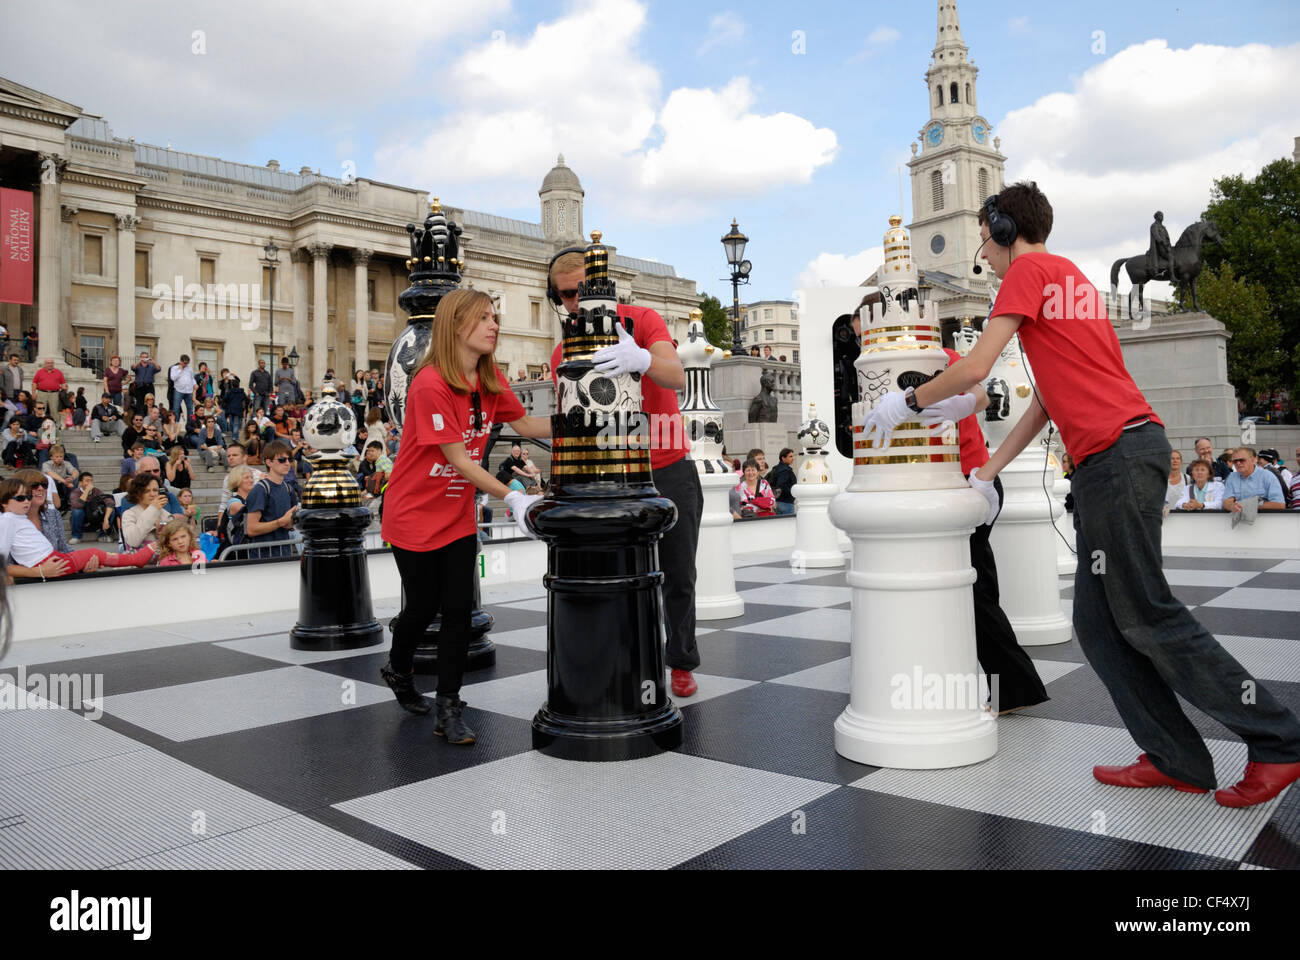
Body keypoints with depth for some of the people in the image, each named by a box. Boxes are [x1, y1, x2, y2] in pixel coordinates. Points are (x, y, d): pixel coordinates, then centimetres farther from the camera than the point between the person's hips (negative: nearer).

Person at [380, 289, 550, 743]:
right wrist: (512, 498, -28)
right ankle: (398, 669, 41)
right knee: (423, 606, 9)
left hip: (458, 514, 6)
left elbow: (524, 423, 9)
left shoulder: (491, 379, -1)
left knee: (458, 608, 1)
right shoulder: (430, 383, -23)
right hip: (415, 514, -5)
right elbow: (458, 460, -24)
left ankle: (449, 709, 12)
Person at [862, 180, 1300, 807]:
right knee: (1098, 624, 9)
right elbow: (1049, 398, 26)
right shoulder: (1071, 279, 27)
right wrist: (985, 473, 26)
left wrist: (906, 402, 5)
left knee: (1145, 616, -4)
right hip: (1116, 456, 10)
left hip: (1115, 453, -10)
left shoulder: (1029, 271, -2)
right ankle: (1175, 760, 12)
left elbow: (974, 369, -11)